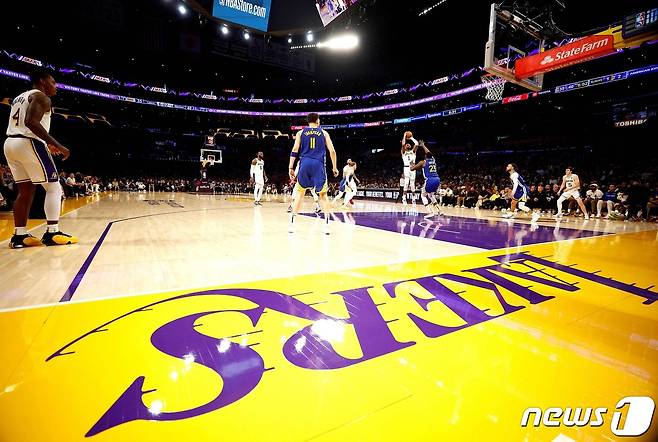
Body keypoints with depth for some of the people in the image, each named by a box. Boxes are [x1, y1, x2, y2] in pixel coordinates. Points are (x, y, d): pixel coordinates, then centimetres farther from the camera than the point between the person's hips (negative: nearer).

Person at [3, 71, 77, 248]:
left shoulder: (19, 98, 25)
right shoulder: (41, 97, -5)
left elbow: (18, 126, 23)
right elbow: (31, 122, -21)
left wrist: (46, 144, 25)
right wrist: (56, 145, -21)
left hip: (10, 143, 9)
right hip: (28, 144, -9)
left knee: (26, 191, 11)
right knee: (53, 187, -3)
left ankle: (19, 235, 10)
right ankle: (52, 233, -7)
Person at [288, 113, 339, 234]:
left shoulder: (301, 133, 13)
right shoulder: (323, 133, 13)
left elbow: (294, 151, 3)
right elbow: (332, 151, 6)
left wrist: (290, 167, 4)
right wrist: (334, 167, 13)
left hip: (305, 164, 1)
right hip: (319, 165, -1)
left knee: (299, 193, 12)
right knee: (323, 195, 8)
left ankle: (292, 223, 7)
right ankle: (327, 225, 1)